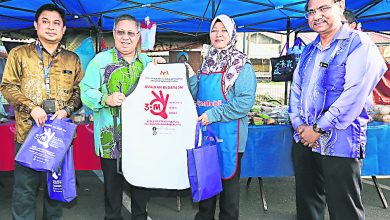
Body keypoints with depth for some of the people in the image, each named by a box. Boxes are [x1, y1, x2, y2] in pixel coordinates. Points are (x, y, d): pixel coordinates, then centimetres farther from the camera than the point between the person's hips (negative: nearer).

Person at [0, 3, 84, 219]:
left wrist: (67, 109, -7)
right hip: (28, 131, -2)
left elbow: (79, 90, 11)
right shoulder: (19, 54, 6)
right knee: (25, 187, 3)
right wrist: (31, 107, -12)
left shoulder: (72, 59, 11)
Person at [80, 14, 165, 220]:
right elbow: (86, 91, -3)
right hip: (111, 135, -3)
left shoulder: (147, 61, 12)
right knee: (112, 181, 9)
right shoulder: (101, 60, 1)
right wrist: (106, 99, -21)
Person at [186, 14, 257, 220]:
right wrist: (191, 77, 1)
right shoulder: (208, 63, 13)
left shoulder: (242, 65, -8)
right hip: (205, 131, 7)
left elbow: (245, 101, -18)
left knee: (228, 177, 8)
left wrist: (214, 114, -21)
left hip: (228, 133, -6)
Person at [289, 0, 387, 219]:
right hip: (304, 139, 6)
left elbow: (355, 94, -17)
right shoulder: (309, 51, 14)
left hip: (339, 142, -6)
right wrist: (299, 124, -2)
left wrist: (319, 128, -16)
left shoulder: (359, 44, -8)